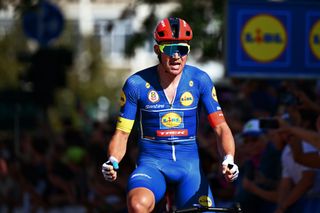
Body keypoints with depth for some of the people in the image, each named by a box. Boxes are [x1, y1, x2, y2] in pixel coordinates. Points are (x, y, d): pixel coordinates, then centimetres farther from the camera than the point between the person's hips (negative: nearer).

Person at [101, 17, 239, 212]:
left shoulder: (200, 81, -1)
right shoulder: (137, 84, -4)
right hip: (152, 164, -2)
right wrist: (112, 161, -21)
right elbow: (122, 133, 0)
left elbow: (221, 127, -2)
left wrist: (228, 159, -21)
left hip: (189, 164, 2)